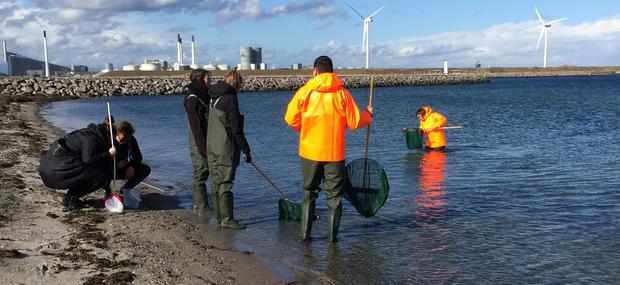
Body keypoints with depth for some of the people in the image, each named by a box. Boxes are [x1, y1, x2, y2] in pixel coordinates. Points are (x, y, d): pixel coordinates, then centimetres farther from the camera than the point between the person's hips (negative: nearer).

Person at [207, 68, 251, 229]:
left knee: (217, 183, 12)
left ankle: (220, 217, 20)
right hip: (225, 150, -9)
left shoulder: (214, 97, 14)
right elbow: (236, 129, -16)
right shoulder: (230, 98, -13)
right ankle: (227, 219, -2)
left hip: (212, 149, 9)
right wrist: (246, 151, -11)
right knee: (225, 183, -5)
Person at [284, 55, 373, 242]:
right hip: (335, 153, -1)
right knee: (334, 194, 11)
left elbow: (291, 119, -4)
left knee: (309, 193, 15)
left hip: (310, 151, 1)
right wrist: (368, 115, 16)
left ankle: (305, 234, 14)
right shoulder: (342, 93, -5)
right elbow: (354, 122, -5)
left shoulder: (305, 92, -5)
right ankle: (332, 235, 13)